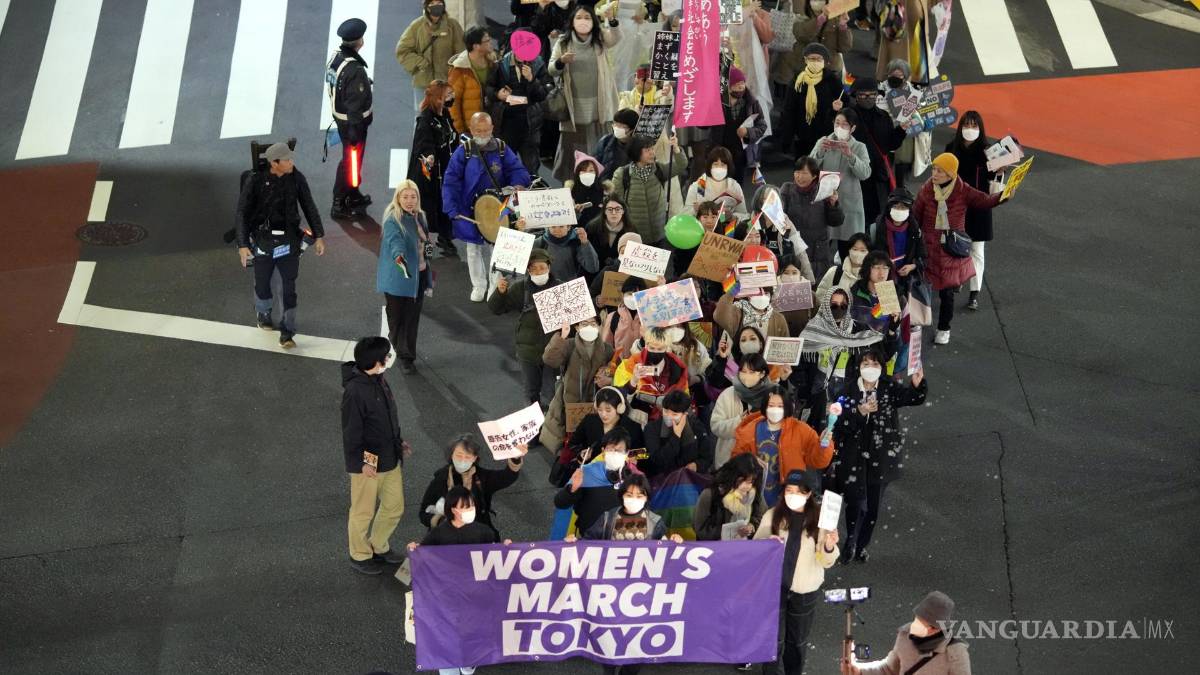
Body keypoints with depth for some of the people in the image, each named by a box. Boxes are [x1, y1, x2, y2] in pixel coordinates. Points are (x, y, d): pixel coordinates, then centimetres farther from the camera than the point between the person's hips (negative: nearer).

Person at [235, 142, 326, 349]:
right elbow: (242, 212, -11)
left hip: (288, 240, 1)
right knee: (262, 282, 16)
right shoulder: (256, 181, -16)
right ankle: (263, 313, 46)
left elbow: (309, 207, 3)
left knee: (289, 285, -3)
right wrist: (243, 244, -13)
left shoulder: (296, 178, -8)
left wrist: (319, 236, 5)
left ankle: (287, 333, 4)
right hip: (263, 239, -1)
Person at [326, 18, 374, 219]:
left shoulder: (335, 57, -2)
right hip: (352, 121, -9)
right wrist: (355, 129, -20)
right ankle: (339, 205, 12)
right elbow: (355, 103, -26)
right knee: (351, 159, 4)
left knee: (352, 157, 25)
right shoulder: (355, 70, -30)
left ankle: (353, 194, 42)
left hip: (339, 116, 9)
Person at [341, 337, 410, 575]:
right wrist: (360, 462, -19)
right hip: (368, 463, -9)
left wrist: (399, 441, 19)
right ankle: (359, 556, 29)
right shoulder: (355, 392, -26)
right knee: (364, 512, 10)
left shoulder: (379, 380, 1)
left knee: (394, 507, 19)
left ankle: (379, 547, 39)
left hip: (390, 458, 9)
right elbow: (351, 432, -21)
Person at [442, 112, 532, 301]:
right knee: (473, 248, 11)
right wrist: (452, 209, -19)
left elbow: (519, 171, -5)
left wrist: (515, 188, -27)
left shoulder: (502, 149, -2)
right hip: (470, 210, 0)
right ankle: (478, 286, 26)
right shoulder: (463, 152, -7)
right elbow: (450, 181, -10)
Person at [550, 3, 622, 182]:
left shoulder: (601, 39, 3)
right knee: (570, 147, 5)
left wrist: (612, 20, -37)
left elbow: (616, 37, -18)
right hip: (573, 107, 0)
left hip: (599, 107, 0)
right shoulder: (562, 43, 2)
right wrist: (561, 61, -21)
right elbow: (551, 71, 1)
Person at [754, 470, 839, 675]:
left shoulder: (819, 519, -9)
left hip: (805, 591, 0)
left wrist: (829, 547, -29)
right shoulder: (773, 516, -7)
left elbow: (826, 562, -6)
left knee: (797, 641, 17)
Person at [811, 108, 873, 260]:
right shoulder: (823, 142, 6)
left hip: (848, 203, 0)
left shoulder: (859, 147, 5)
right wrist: (820, 152, -22)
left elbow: (865, 173, -12)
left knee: (846, 250, 1)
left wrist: (850, 155, -26)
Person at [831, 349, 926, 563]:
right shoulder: (849, 390, -7)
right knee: (855, 502, -1)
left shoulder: (889, 388, -5)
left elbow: (914, 398, -21)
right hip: (853, 455, -1)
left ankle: (862, 546, 29)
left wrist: (917, 385, -43)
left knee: (873, 505, 10)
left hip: (881, 456, 1)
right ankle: (850, 542, 25)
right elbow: (841, 423, -11)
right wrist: (860, 412, -28)